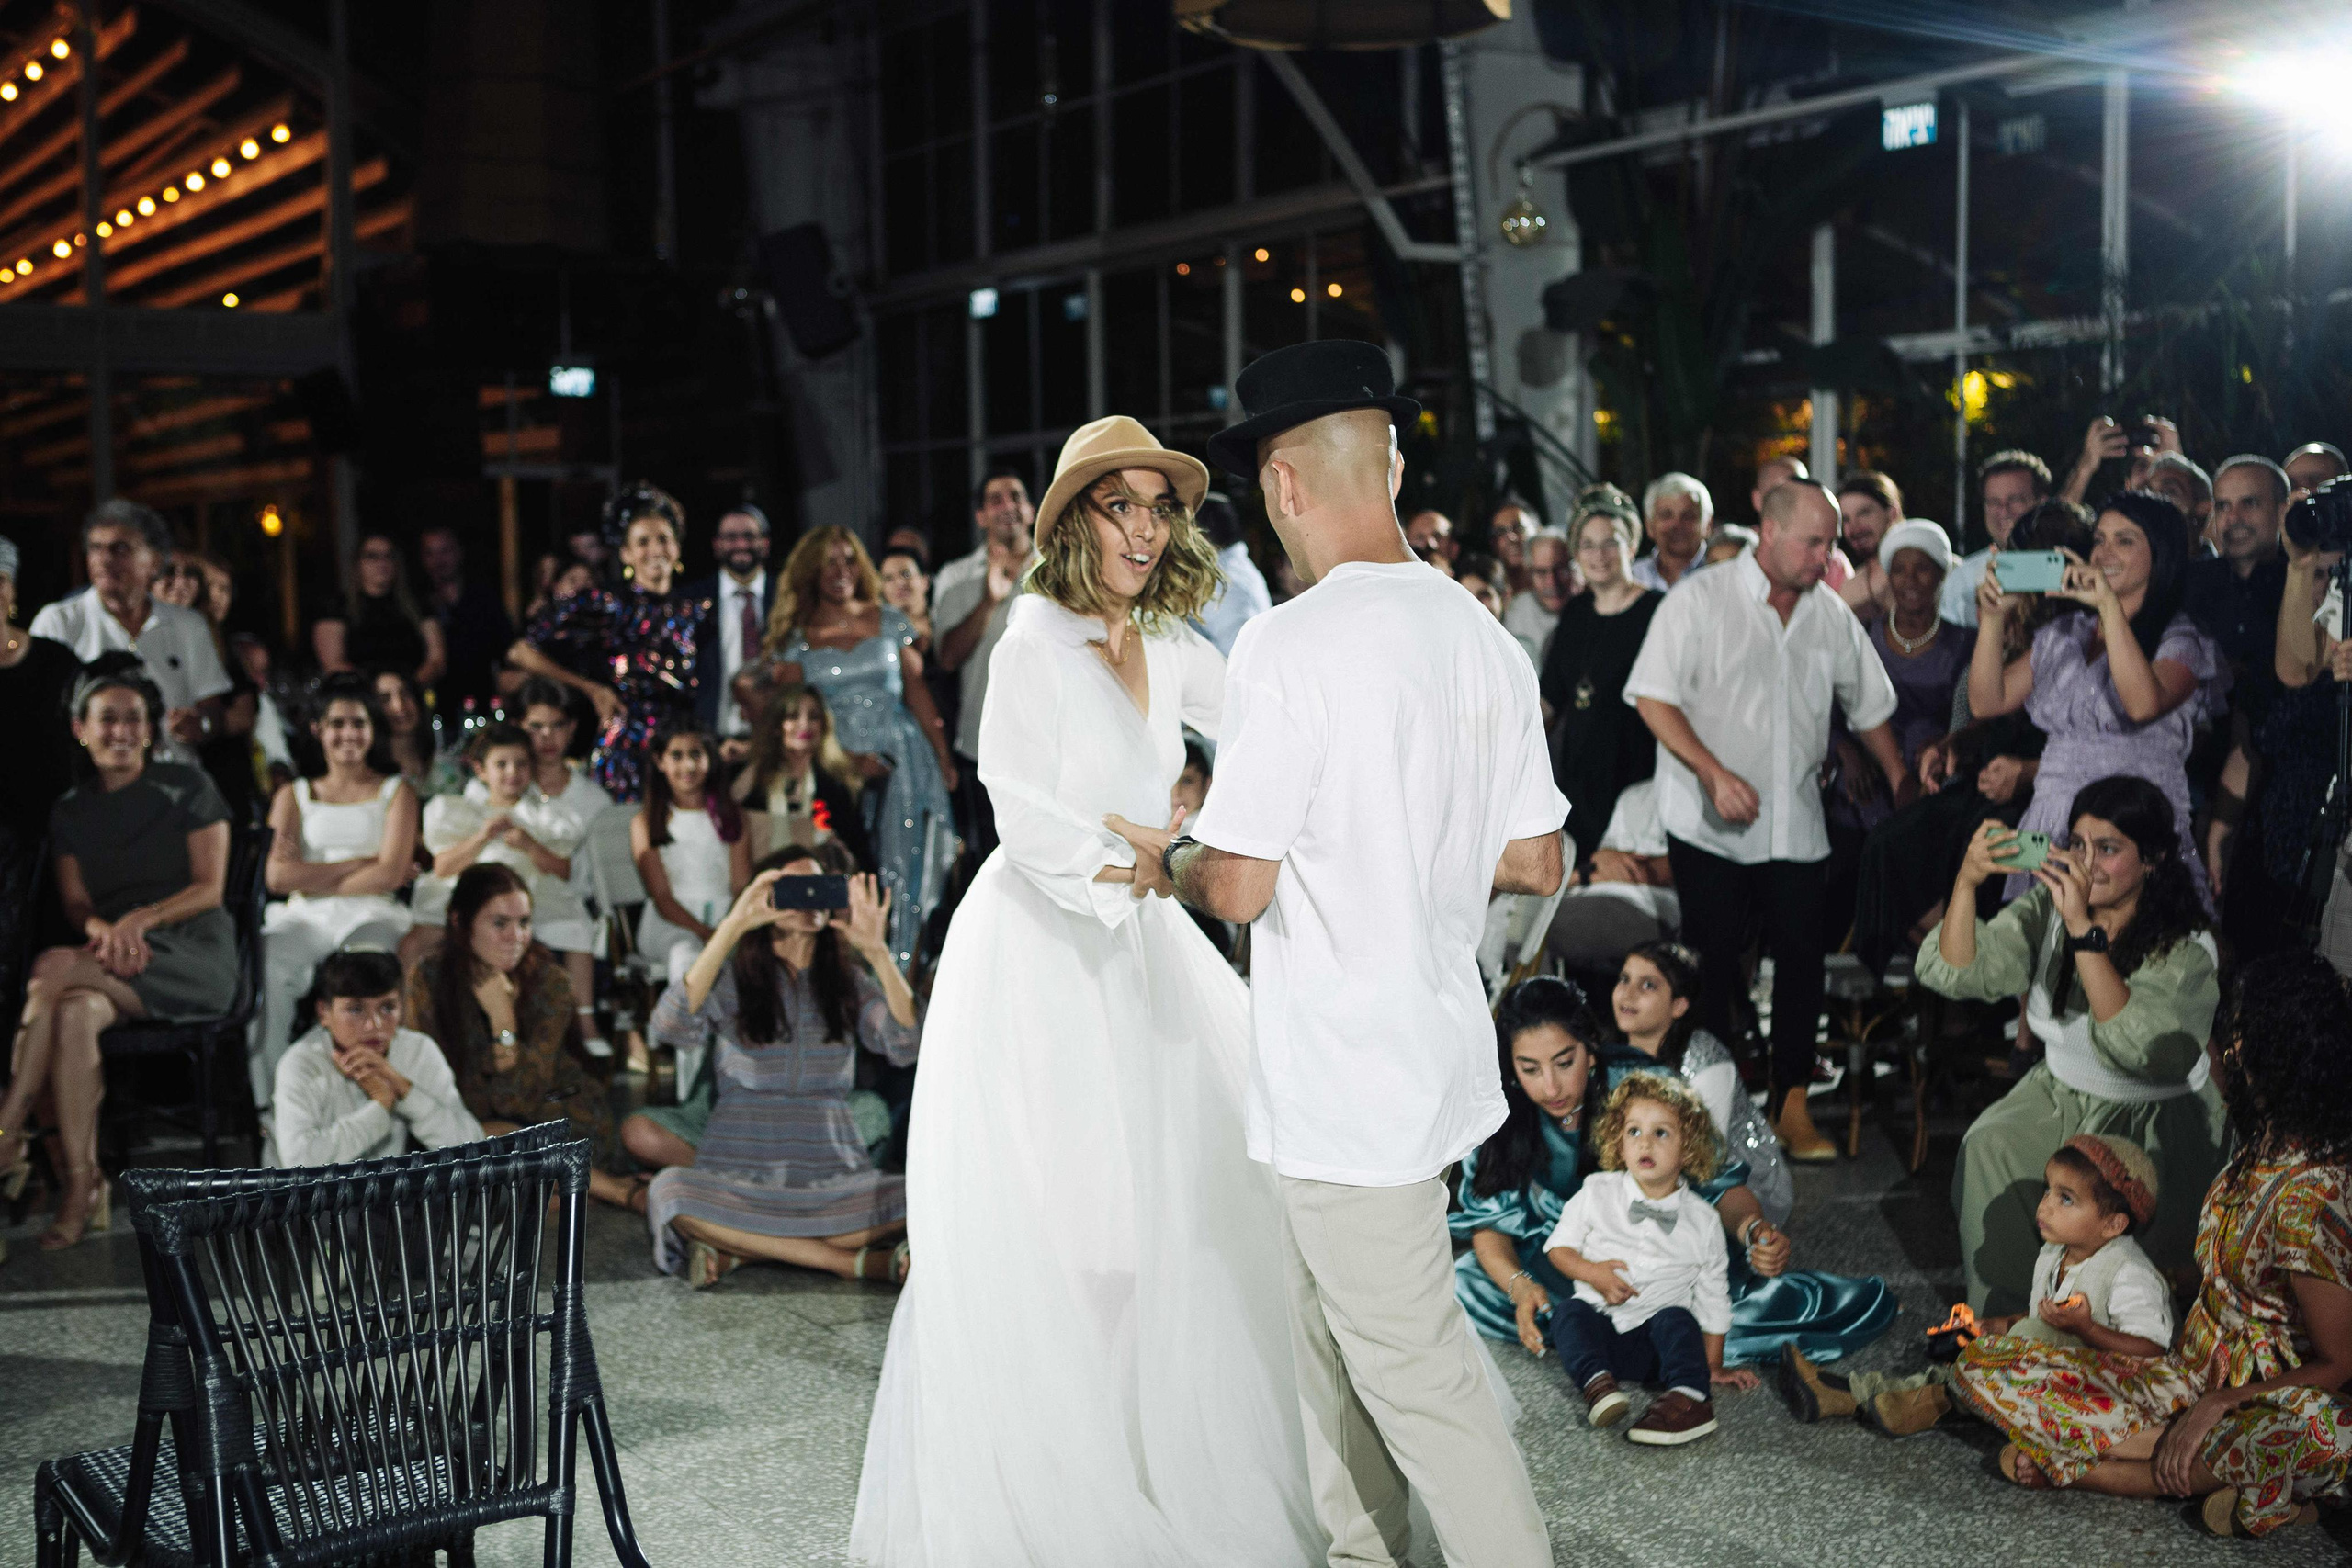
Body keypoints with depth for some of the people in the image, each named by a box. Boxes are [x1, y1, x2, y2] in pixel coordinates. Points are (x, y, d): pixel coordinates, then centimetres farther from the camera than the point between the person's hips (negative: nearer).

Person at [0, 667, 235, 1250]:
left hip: (195, 956, -3)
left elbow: (211, 888, -1)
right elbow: (75, 903, 8)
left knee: (54, 968, -31)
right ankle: (82, 1189, -37)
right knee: (75, 1012, -35)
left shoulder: (187, 787, 6)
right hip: (115, 961, 3)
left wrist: (141, 919, -17)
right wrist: (105, 931, -16)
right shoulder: (70, 812, 18)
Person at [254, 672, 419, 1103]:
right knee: (269, 964, -34)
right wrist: (363, 863, 1)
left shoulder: (396, 791, 18)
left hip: (370, 915, -1)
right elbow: (278, 877, 6)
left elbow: (390, 875, 2)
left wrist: (312, 877, -1)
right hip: (304, 919, 2)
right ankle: (270, 1103, -34)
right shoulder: (294, 796, 23)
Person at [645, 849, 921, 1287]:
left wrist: (877, 952, -15)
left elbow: (906, 1048, -5)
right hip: (739, 1179, -1)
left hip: (836, 1177, 2)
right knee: (671, 1191, -34)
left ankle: (738, 1252, -22)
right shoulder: (733, 976, 6)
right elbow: (670, 1027, -15)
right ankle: (854, 1261, -26)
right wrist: (732, 926, -19)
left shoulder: (848, 981, 12)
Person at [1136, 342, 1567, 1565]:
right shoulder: (1484, 637, 4)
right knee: (1326, 1334, 23)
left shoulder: (1289, 647, -20)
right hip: (1438, 1041, 9)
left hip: (1345, 1074, -8)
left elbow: (1239, 887, -20)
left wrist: (1169, 866, 1)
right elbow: (1536, 864, 8)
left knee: (1414, 1371, 4)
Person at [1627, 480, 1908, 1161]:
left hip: (1797, 824, 4)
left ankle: (1792, 1106, 12)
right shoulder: (1700, 600, -6)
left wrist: (1903, 787, 23)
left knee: (1803, 957, 1)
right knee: (1713, 962, 1)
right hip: (1710, 825, -4)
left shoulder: (1831, 614, 9)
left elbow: (1869, 707, 21)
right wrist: (1714, 773, -20)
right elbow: (1652, 697, -11)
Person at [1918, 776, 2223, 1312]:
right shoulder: (2047, 908, -4)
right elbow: (1957, 973, -14)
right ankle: (2003, 1319, -8)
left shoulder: (2186, 948, -17)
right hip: (2059, 1096, 4)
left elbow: (2133, 1044, -35)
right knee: (1987, 1148, -23)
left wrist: (2082, 926, -38)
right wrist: (1967, 880, -29)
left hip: (2158, 1120, -4)